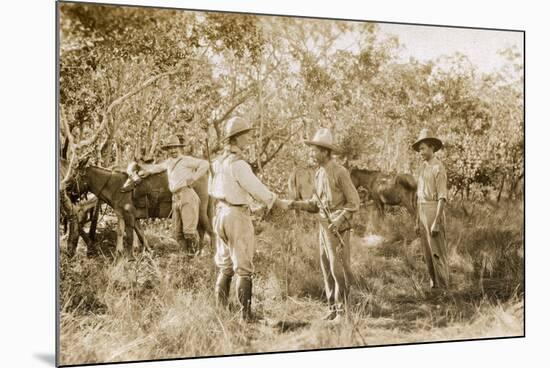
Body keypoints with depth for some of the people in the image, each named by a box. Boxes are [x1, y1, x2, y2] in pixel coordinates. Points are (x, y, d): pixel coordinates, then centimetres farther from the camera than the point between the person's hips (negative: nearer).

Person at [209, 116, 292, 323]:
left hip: (221, 213, 8)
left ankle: (220, 309, 20)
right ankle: (245, 313, 1)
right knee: (243, 268, -2)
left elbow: (212, 190, 19)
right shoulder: (238, 164, -18)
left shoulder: (218, 162, 9)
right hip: (238, 216, -8)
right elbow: (257, 189, -17)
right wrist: (279, 203, -4)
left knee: (224, 267, 16)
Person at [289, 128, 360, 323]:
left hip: (338, 229, -8)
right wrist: (298, 204, -3)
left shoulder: (340, 172, -13)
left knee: (339, 268, -6)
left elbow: (354, 202, -11)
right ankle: (333, 308, 15)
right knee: (327, 269, 8)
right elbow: (315, 204, 15)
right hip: (324, 227, 8)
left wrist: (339, 220, -23)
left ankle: (343, 310, 2)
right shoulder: (319, 174, 12)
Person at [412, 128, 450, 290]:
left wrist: (436, 223, -22)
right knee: (427, 252, 10)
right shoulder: (422, 168, 16)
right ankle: (434, 286, 17)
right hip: (423, 212, 9)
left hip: (435, 211, -8)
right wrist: (417, 221, 16)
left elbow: (442, 197, -17)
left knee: (438, 252, -5)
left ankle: (443, 288, 1)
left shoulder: (438, 168, -12)